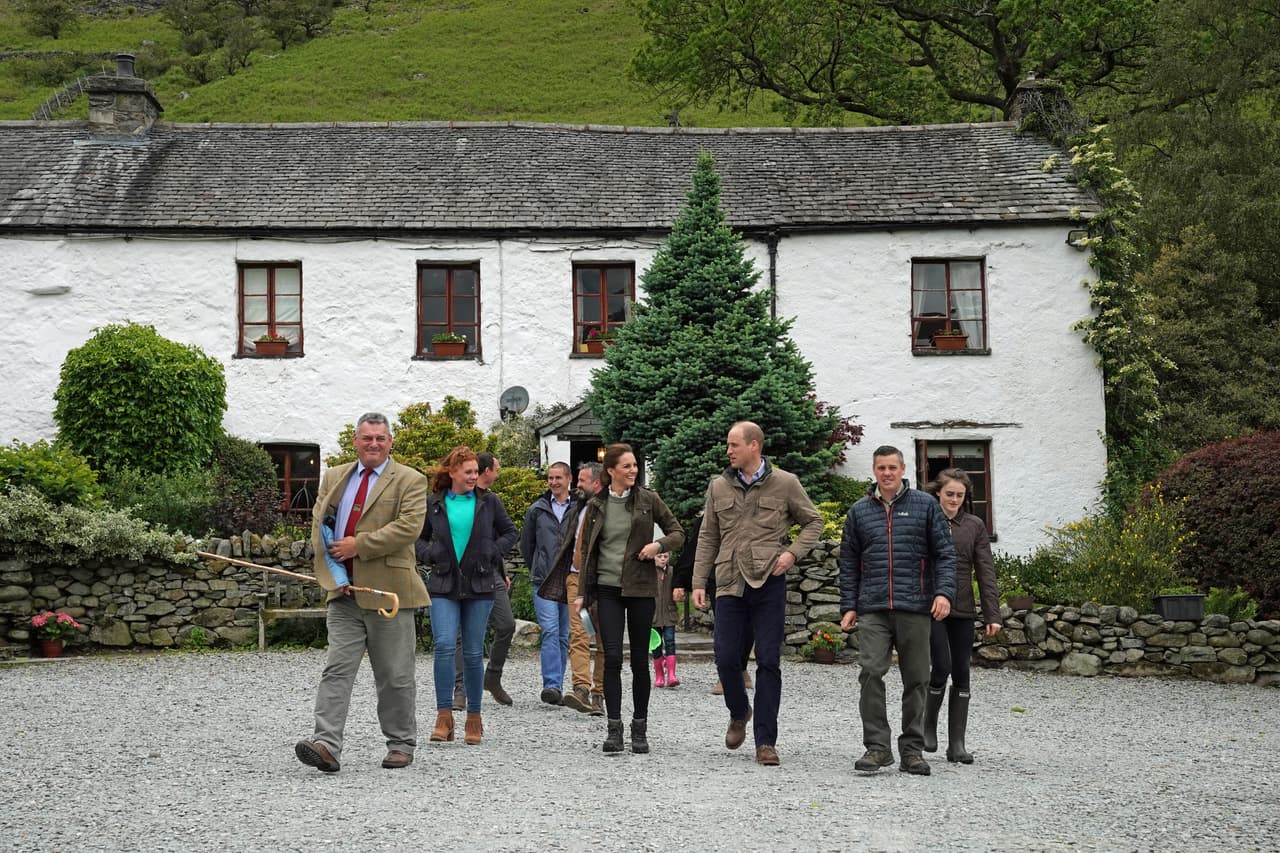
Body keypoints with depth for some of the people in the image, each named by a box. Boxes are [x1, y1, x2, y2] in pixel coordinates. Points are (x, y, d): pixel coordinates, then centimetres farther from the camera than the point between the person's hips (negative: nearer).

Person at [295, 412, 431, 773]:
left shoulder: (410, 481, -1)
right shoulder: (334, 478, 14)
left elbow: (407, 527, -14)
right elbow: (318, 526, 10)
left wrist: (357, 545, -16)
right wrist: (331, 575, -3)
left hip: (387, 591, -3)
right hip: (344, 593, 4)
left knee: (395, 675, 5)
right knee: (337, 669, -6)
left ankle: (401, 744, 18)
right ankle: (326, 745, -11)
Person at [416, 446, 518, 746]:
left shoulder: (488, 501, 6)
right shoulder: (433, 503, 6)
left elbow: (510, 532, 14)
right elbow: (418, 538, 16)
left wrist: (492, 553, 0)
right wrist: (430, 555, -3)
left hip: (480, 585, 0)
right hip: (443, 586, 0)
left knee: (473, 653, 4)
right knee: (444, 645, -16)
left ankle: (474, 717, 16)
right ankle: (444, 716, -12)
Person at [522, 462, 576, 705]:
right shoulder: (537, 509, 7)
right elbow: (526, 543, 17)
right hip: (543, 582, -1)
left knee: (564, 635, 6)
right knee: (550, 631, -14)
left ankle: (556, 687, 14)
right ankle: (552, 685, -20)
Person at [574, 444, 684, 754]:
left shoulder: (648, 499, 1)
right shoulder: (596, 505, 5)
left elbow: (678, 532, 7)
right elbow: (587, 551, 11)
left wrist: (659, 545, -13)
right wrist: (583, 592, 7)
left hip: (641, 588, -1)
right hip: (608, 588, 1)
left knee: (639, 659, 5)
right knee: (612, 656, -7)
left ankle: (640, 728, 15)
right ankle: (614, 728, -1)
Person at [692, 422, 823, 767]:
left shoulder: (785, 483, 1)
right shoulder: (719, 486, 9)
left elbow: (813, 521, 11)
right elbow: (707, 538, 13)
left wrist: (792, 552, -5)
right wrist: (699, 582, 8)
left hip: (769, 583, -2)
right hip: (730, 584, 3)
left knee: (769, 662, -1)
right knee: (726, 658, 0)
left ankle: (765, 741, 5)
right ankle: (739, 713, 30)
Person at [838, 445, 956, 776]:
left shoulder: (925, 506, 7)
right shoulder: (859, 511, 12)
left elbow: (944, 553, 5)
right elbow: (849, 563, 14)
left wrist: (944, 591, -9)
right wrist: (848, 606, 7)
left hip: (915, 609, 0)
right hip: (872, 609, 1)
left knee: (916, 680, 5)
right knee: (870, 673, -13)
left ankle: (912, 749, 15)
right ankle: (877, 746, -5)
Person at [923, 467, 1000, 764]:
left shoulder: (974, 525, 7)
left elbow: (986, 571, 5)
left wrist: (992, 614, -1)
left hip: (963, 610, 3)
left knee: (962, 674, 3)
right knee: (942, 666, -12)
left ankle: (956, 744, 9)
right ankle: (929, 725, 13)